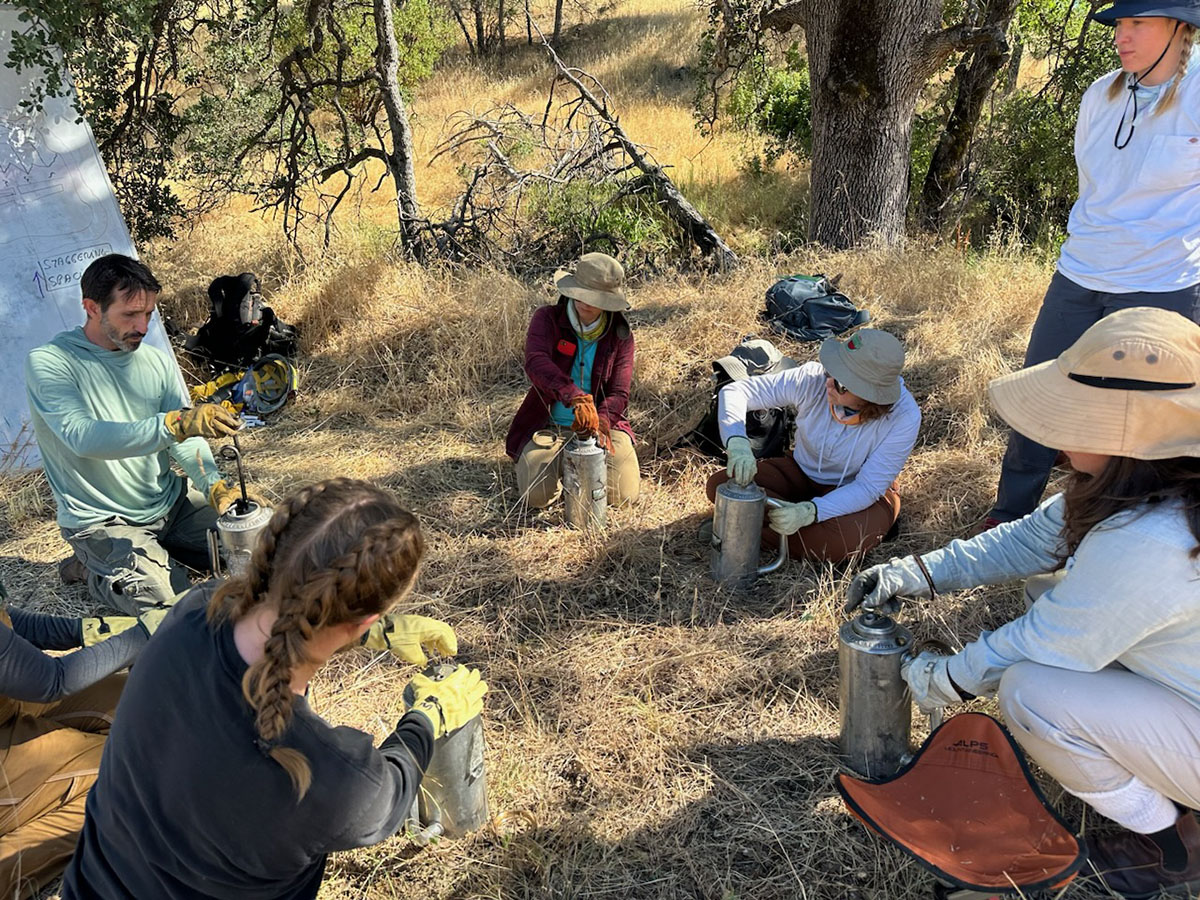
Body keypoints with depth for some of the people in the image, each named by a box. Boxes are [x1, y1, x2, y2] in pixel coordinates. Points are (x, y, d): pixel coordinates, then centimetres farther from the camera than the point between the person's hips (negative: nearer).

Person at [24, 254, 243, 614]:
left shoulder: (158, 362, 3)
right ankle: (93, 568, 7)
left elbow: (186, 439, -1)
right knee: (166, 601, -23)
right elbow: (82, 437, -31)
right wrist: (175, 424, -43)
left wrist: (215, 487, -22)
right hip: (102, 520, -5)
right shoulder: (48, 362, -14)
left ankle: (159, 550, 16)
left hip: (170, 502, 6)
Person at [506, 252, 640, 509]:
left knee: (623, 495, -15)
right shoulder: (547, 319, -11)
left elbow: (619, 394, -7)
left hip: (602, 423, 2)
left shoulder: (620, 335, -4)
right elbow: (535, 362, -32)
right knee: (536, 495, -21)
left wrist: (601, 421, -31)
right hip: (548, 426, -1)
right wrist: (575, 397, -49)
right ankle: (563, 463, 15)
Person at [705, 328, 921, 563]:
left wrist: (809, 513, -42)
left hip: (861, 495, -2)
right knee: (719, 486, -19)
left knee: (841, 542, -37)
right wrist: (737, 442, -44)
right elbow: (735, 391, -24)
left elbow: (867, 489, -26)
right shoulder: (812, 379, -27)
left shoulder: (904, 418, -30)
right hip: (801, 472, 2)